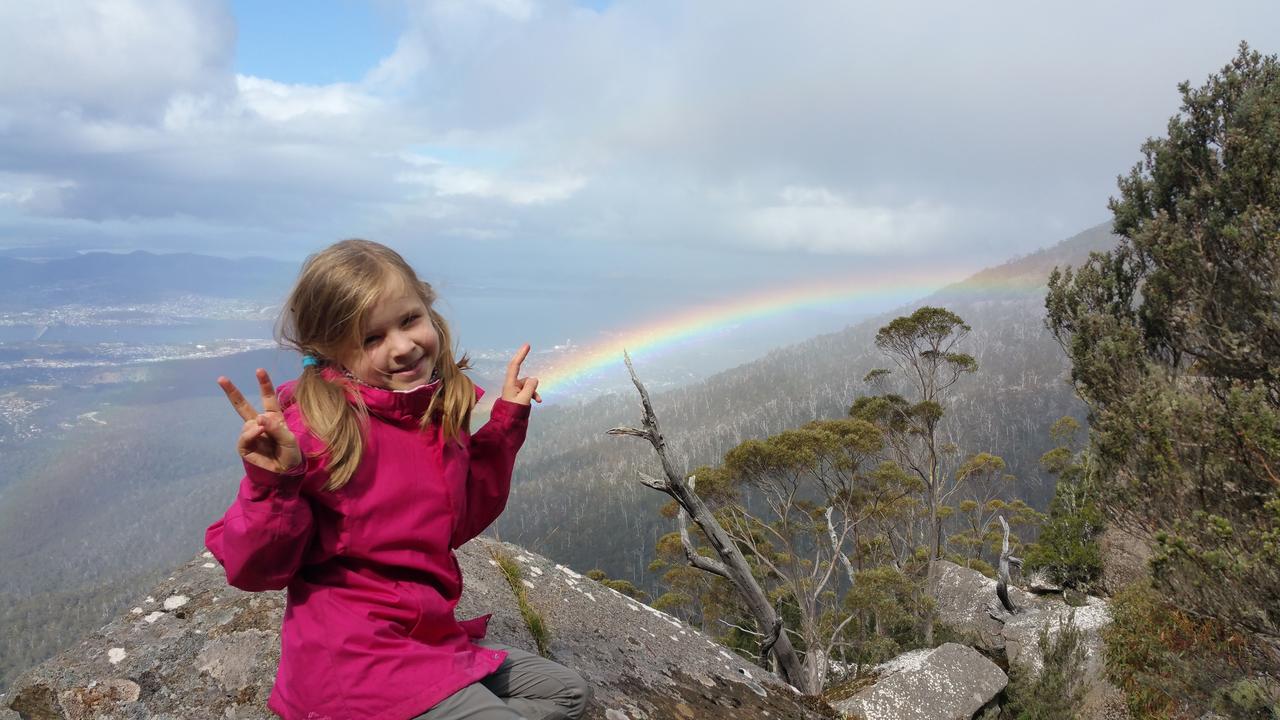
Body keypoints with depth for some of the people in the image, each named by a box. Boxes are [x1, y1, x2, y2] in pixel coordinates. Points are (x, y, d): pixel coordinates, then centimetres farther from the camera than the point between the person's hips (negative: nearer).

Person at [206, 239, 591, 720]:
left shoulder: (444, 409, 0)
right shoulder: (314, 425, -18)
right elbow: (252, 571, -14)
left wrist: (504, 422, 8)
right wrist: (273, 483, -32)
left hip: (431, 638, 8)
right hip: (352, 657, -7)